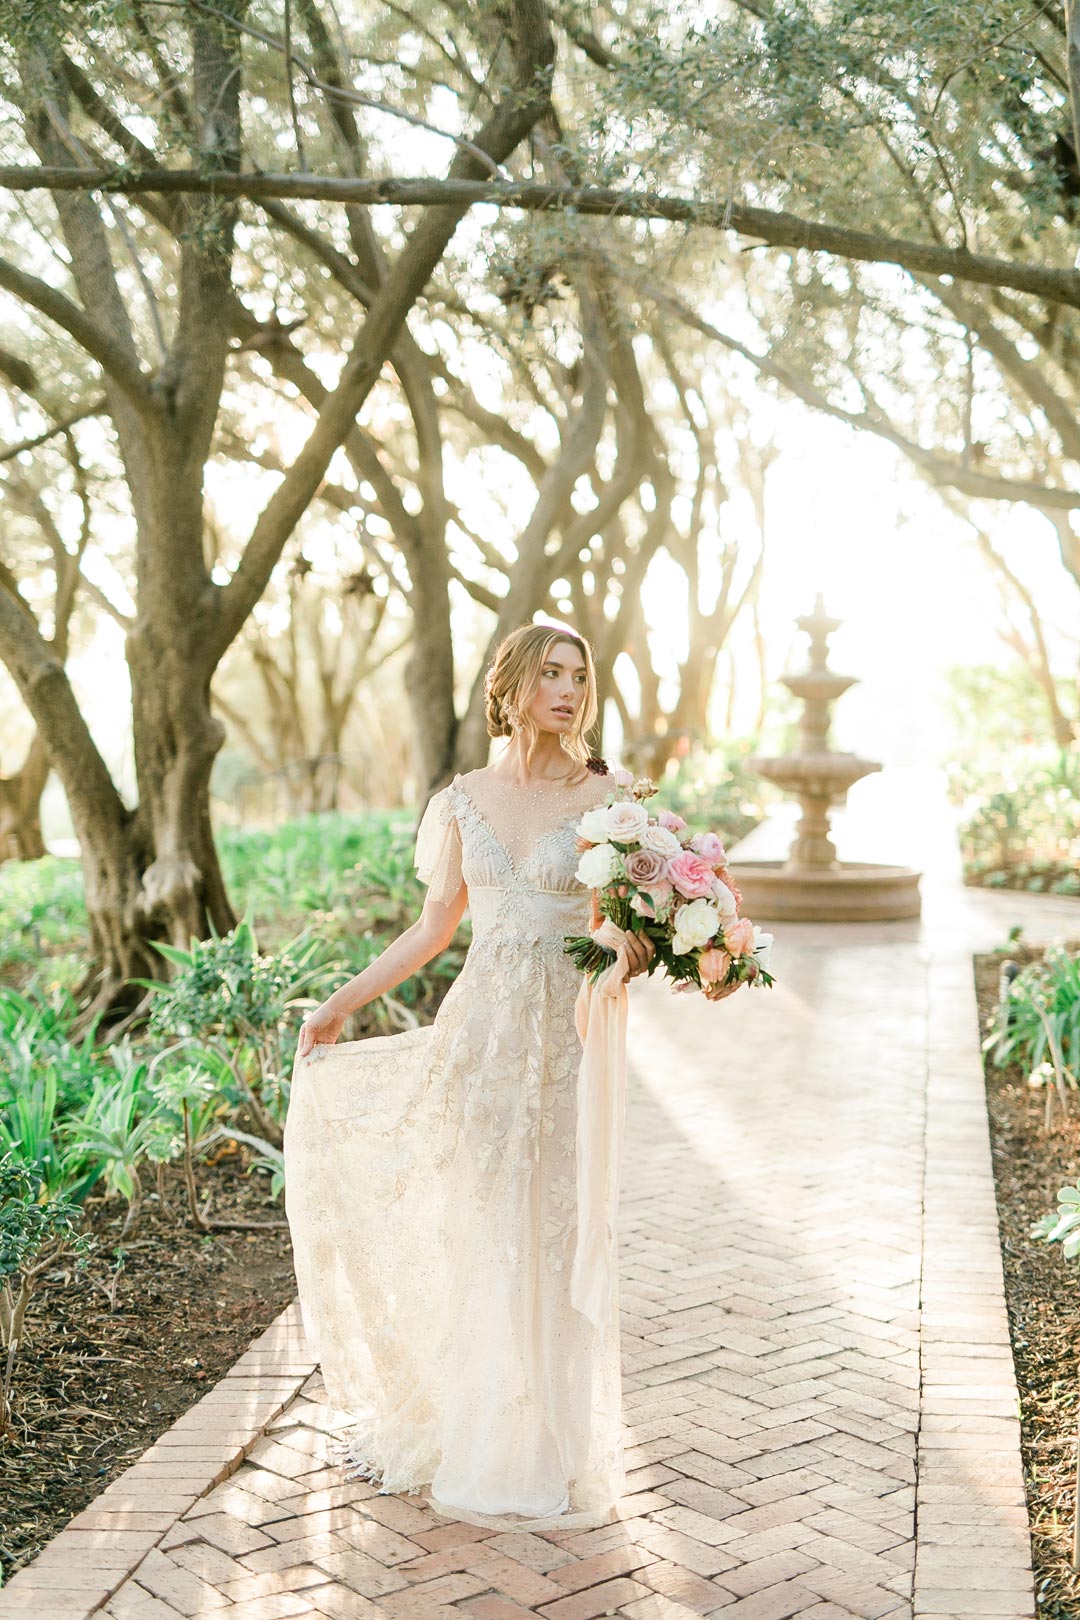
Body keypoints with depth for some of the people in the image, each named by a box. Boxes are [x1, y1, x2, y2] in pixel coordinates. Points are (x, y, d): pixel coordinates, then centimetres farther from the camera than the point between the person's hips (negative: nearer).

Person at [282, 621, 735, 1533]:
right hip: (477, 1031, 2)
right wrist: (343, 1002, 10)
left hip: (563, 1038, -2)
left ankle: (540, 1456, 19)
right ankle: (459, 1430, 27)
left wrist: (634, 957, -21)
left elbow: (633, 925, 2)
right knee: (470, 1234, 9)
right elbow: (435, 926, 12)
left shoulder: (604, 799, 0)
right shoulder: (463, 799, 7)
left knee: (548, 1239, 3)